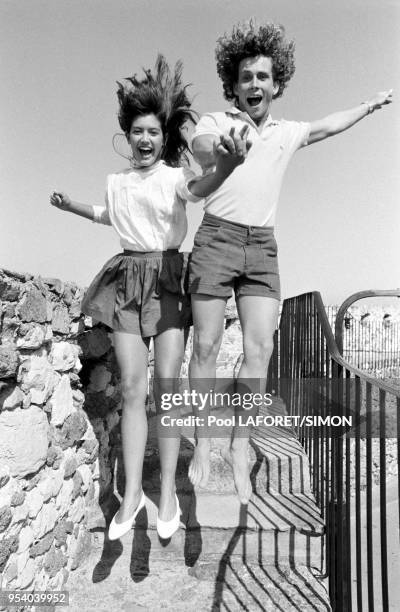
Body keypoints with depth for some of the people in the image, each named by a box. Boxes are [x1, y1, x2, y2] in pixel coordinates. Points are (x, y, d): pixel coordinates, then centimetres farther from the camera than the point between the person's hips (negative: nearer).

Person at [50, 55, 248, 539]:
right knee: (131, 387, -2)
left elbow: (197, 189, -24)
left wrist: (224, 168, -45)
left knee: (167, 385, -6)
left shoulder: (174, 175, 1)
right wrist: (71, 206, 28)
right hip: (127, 277, 4)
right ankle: (131, 493, 7)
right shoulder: (116, 181, 16)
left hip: (168, 276, -3)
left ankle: (168, 490, 7)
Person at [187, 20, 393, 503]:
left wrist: (370, 105, 50)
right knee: (206, 347, -4)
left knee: (260, 348, -9)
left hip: (262, 247, 4)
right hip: (216, 238, -3)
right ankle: (203, 444, 11)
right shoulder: (214, 122, 3)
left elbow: (327, 125, 37)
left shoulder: (286, 132, 18)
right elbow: (199, 148, -20)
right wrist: (220, 148, -44)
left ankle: (240, 449, 3)